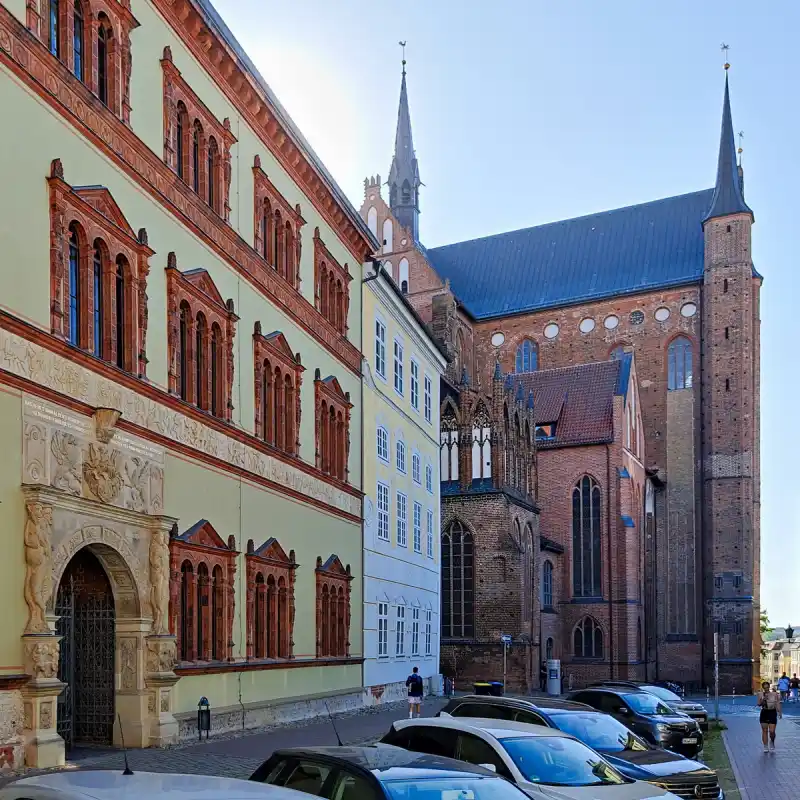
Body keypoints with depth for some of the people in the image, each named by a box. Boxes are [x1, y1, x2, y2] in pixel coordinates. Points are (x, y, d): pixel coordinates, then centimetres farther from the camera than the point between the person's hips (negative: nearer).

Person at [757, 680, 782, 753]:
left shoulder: (774, 694, -1)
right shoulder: (760, 694, -2)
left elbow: (777, 703, 3)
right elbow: (759, 704, -5)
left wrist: (780, 712, -5)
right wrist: (763, 699, -22)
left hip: (772, 713, -1)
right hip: (764, 713, 1)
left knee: (772, 731, -6)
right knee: (764, 731, 3)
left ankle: (772, 742, 26)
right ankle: (765, 747, 12)